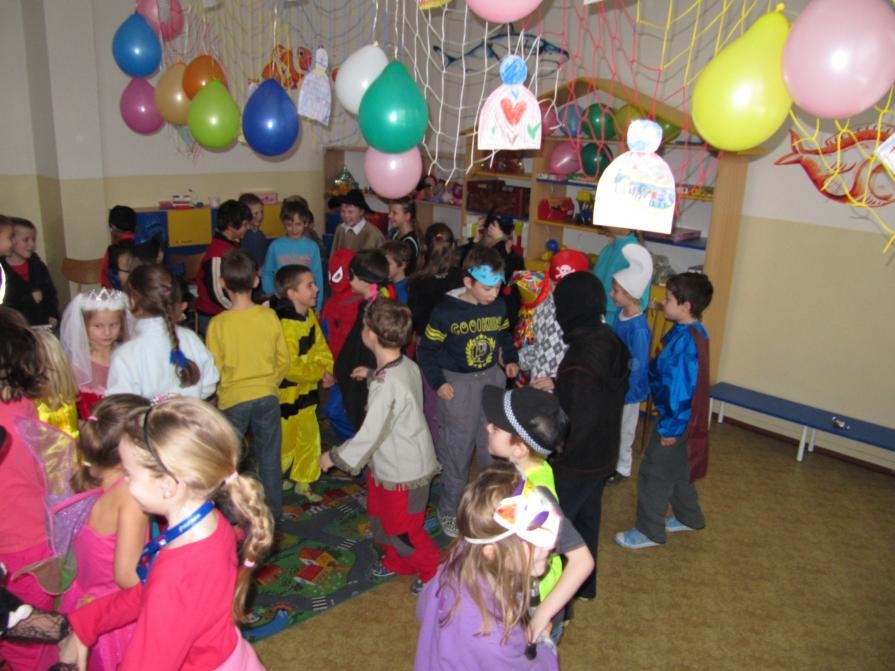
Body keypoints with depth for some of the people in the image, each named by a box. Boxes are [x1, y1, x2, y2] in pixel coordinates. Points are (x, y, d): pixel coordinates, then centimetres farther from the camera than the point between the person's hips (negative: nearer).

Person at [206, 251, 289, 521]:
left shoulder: (218, 323, -15)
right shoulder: (269, 316, -9)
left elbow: (214, 369, -8)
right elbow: (283, 360, -2)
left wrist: (219, 391, 11)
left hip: (232, 399, -2)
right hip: (267, 396, 2)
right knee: (269, 455, 16)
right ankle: (272, 509, 27)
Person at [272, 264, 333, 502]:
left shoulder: (309, 315, 0)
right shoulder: (284, 325, -28)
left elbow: (320, 346, 8)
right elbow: (291, 367, -28)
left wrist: (327, 369, -10)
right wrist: (320, 373, -15)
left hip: (306, 389, 8)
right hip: (285, 393, -8)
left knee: (310, 437, 16)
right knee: (285, 442, 7)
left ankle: (303, 482, 33)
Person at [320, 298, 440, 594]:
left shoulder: (386, 385, -33)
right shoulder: (407, 365, -6)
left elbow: (368, 436, -27)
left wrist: (333, 457, -12)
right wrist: (373, 374, 21)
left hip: (403, 474, -9)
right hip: (388, 465, 9)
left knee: (402, 530, 13)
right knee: (381, 517, 26)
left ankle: (434, 571, 35)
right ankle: (397, 563, 48)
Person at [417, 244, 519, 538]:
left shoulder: (499, 305, -2)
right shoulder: (446, 311, -16)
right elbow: (426, 350, -7)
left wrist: (510, 360, 2)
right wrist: (438, 383, -13)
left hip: (492, 379, 4)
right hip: (458, 384, -4)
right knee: (457, 450, 5)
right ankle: (448, 510, 26)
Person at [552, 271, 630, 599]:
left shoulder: (581, 358, -31)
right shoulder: (611, 341, -4)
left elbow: (577, 422, -27)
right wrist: (557, 386, 12)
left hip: (575, 462, -8)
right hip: (602, 455, 9)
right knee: (587, 518, 25)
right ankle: (584, 584, 44)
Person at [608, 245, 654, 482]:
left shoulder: (639, 328, -28)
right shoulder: (621, 316, -4)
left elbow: (637, 367, -23)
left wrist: (622, 395, -18)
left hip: (628, 390, -7)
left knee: (623, 430, 14)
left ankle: (622, 468, 34)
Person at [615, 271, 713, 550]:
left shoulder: (684, 341, -28)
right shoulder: (695, 332, 2)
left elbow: (681, 388, -26)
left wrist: (670, 427, -20)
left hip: (675, 420, -10)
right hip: (686, 419, 10)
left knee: (654, 474, 3)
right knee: (678, 470, 25)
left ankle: (649, 531, 17)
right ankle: (689, 518, 42)